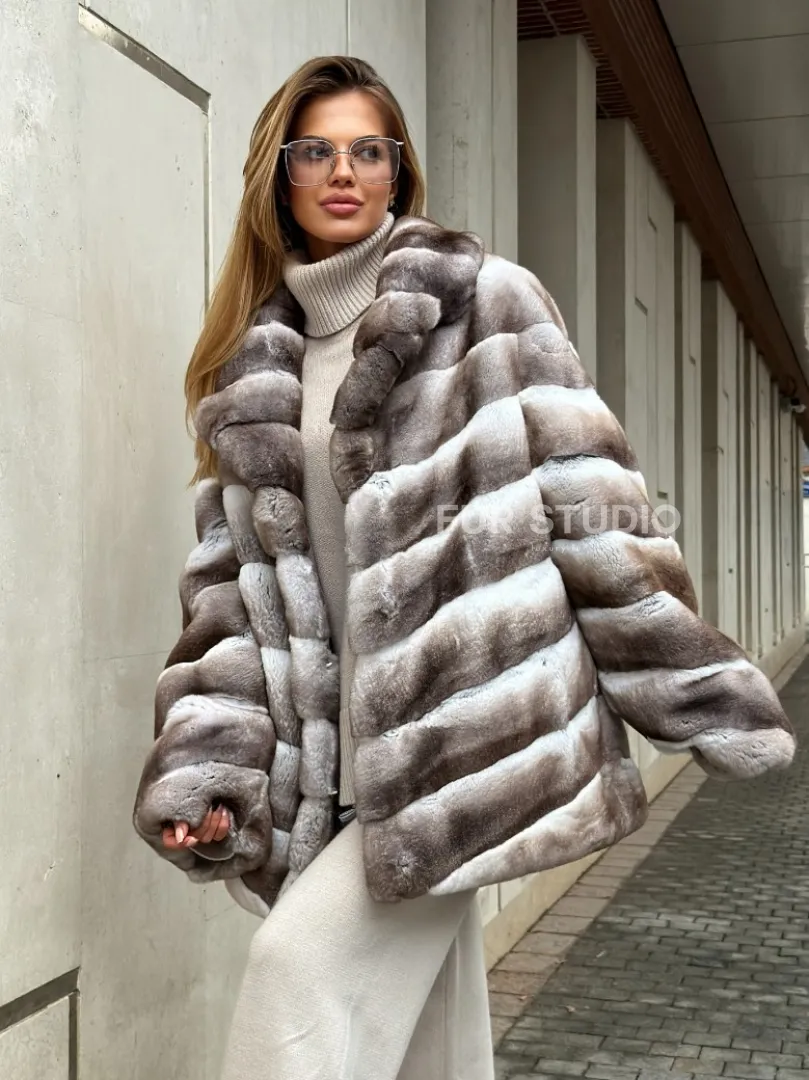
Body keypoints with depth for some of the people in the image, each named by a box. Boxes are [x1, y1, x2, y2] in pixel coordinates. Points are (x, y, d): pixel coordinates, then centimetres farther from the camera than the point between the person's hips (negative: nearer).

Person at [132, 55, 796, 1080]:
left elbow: (588, 500, -6)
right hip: (350, 763, 5)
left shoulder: (483, 302, -1)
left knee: (302, 962, -16)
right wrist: (200, 762, -2)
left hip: (474, 733, -5)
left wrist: (703, 695, -7)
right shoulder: (249, 368, 12)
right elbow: (230, 581, 9)